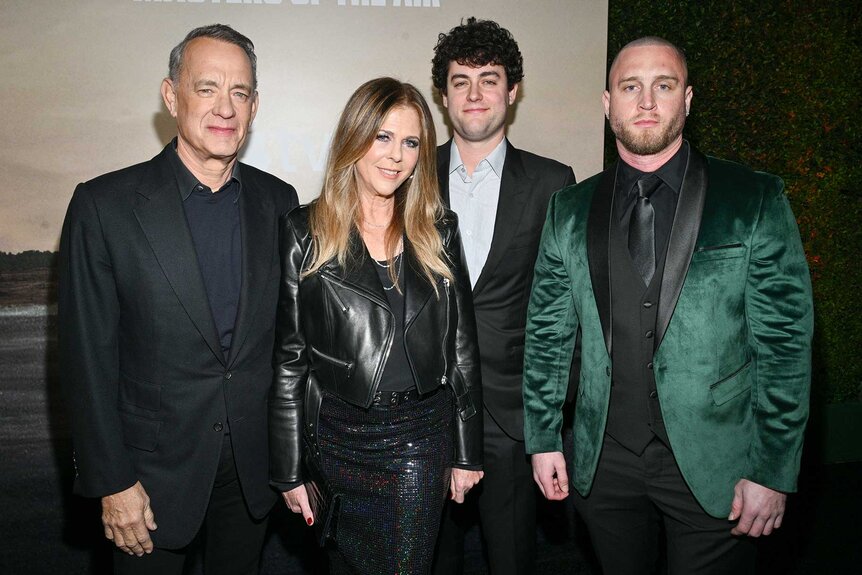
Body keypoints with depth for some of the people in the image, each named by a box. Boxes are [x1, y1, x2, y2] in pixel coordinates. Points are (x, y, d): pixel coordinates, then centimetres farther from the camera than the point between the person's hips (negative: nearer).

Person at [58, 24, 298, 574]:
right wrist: (111, 482, -10)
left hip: (256, 463, 3)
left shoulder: (279, 201, -1)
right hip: (155, 467, -3)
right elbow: (88, 357, -10)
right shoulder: (104, 205, -12)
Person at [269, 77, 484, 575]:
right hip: (338, 436, -1)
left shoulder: (438, 230, 3)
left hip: (422, 439, 1)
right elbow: (287, 356, -3)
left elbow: (462, 345, 4)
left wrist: (467, 452, 3)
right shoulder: (304, 232, -4)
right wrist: (289, 469, -2)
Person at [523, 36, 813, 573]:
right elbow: (547, 334, 6)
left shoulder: (756, 200, -5)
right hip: (606, 463, 3)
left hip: (715, 466, -2)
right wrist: (543, 440, 5)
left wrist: (773, 471, -8)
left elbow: (785, 341, -6)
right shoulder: (570, 210, 3)